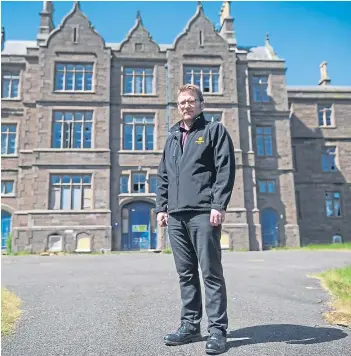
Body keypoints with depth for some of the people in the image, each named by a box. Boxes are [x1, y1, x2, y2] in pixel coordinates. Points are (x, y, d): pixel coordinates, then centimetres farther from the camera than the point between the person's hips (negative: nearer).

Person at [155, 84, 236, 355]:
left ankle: (218, 330, 8)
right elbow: (163, 176, 22)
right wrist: (161, 207, 12)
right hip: (176, 215, 6)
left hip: (203, 214, -6)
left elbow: (226, 169, -5)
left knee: (211, 273, -2)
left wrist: (218, 205, -15)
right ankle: (190, 325, 21)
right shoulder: (172, 137, 23)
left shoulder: (215, 130, 6)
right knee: (186, 273, 10)